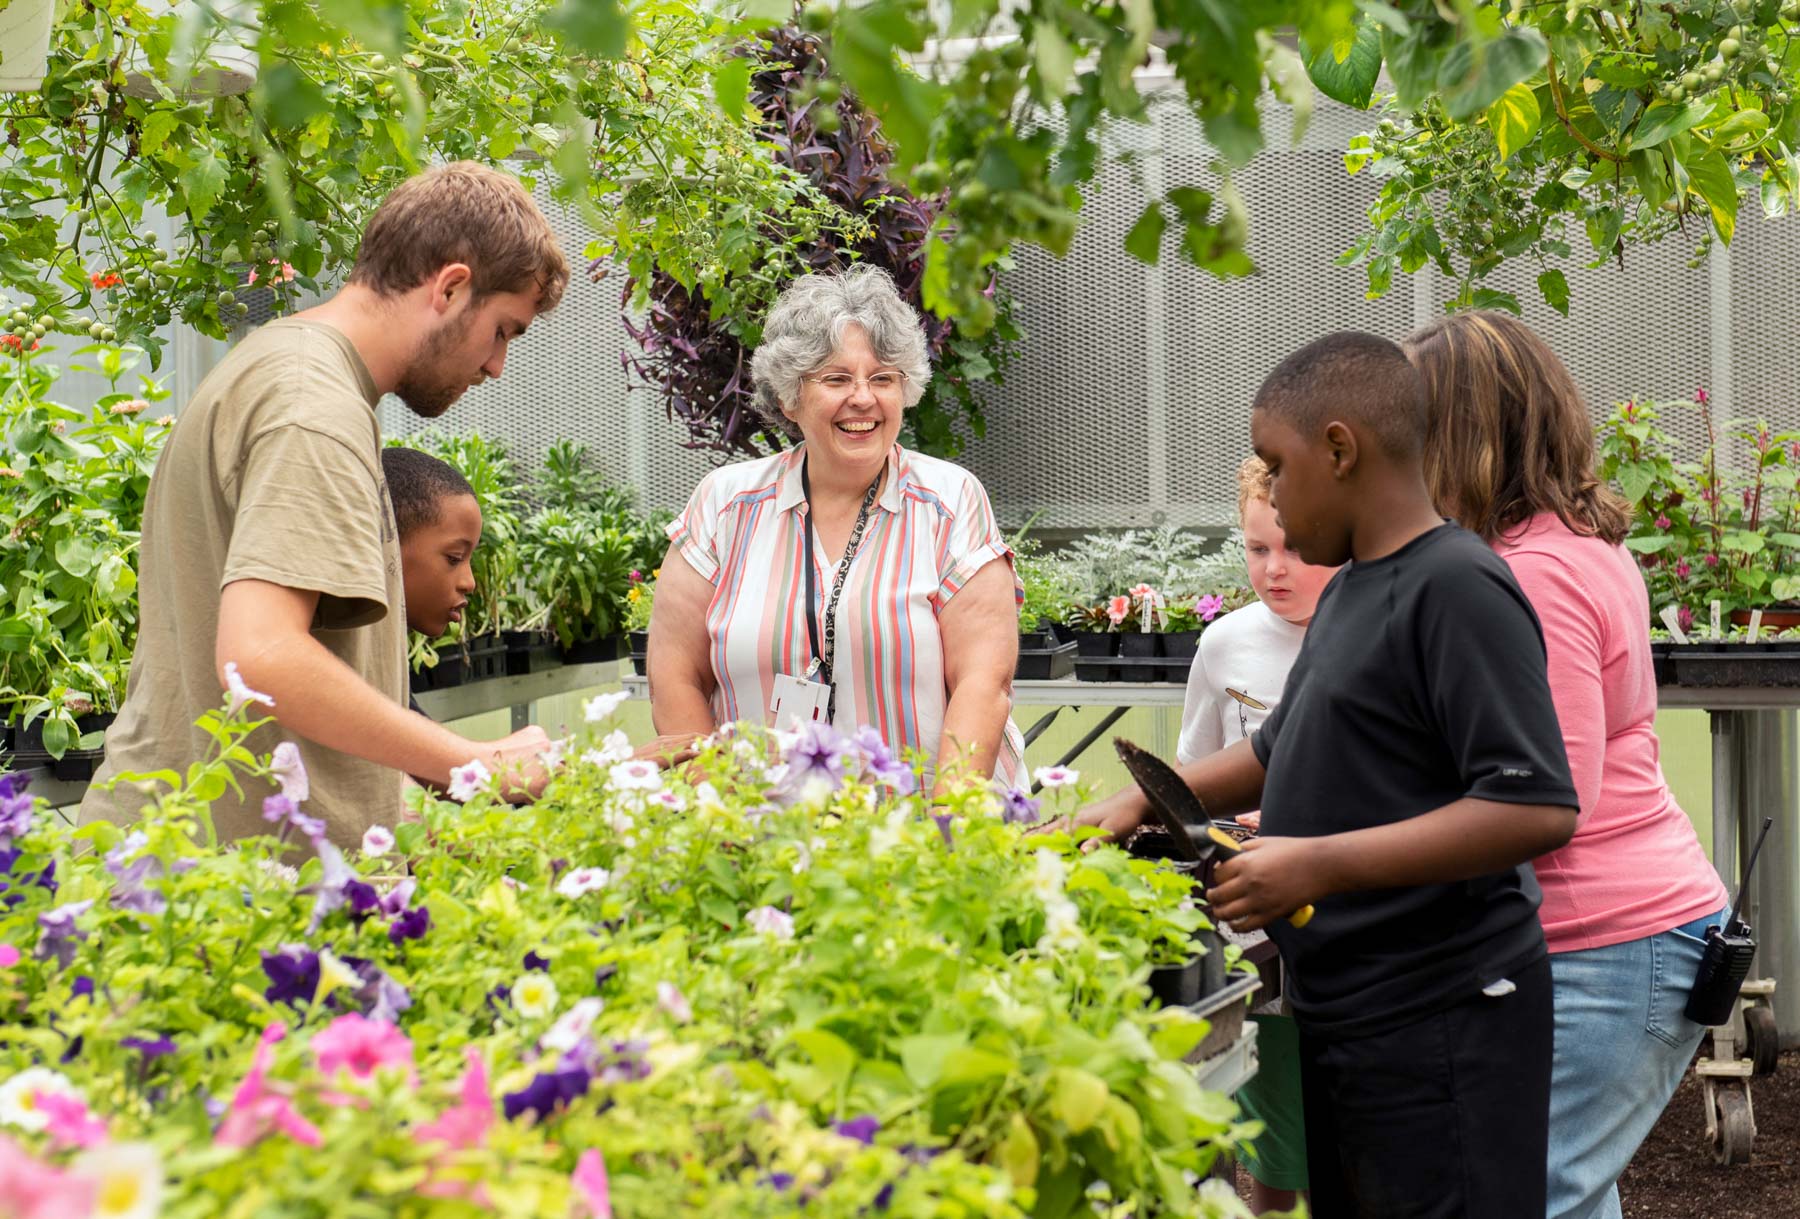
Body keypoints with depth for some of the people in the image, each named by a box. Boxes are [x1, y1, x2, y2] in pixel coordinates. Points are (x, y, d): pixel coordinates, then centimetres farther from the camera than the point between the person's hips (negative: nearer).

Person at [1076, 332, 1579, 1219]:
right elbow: (1282, 750, 26)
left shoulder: (1457, 588, -16)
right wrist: (1139, 804, 14)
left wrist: (1319, 864, -24)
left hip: (1441, 1021, -9)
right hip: (1342, 1012, 9)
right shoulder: (1349, 588, 13)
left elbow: (1537, 809, -24)